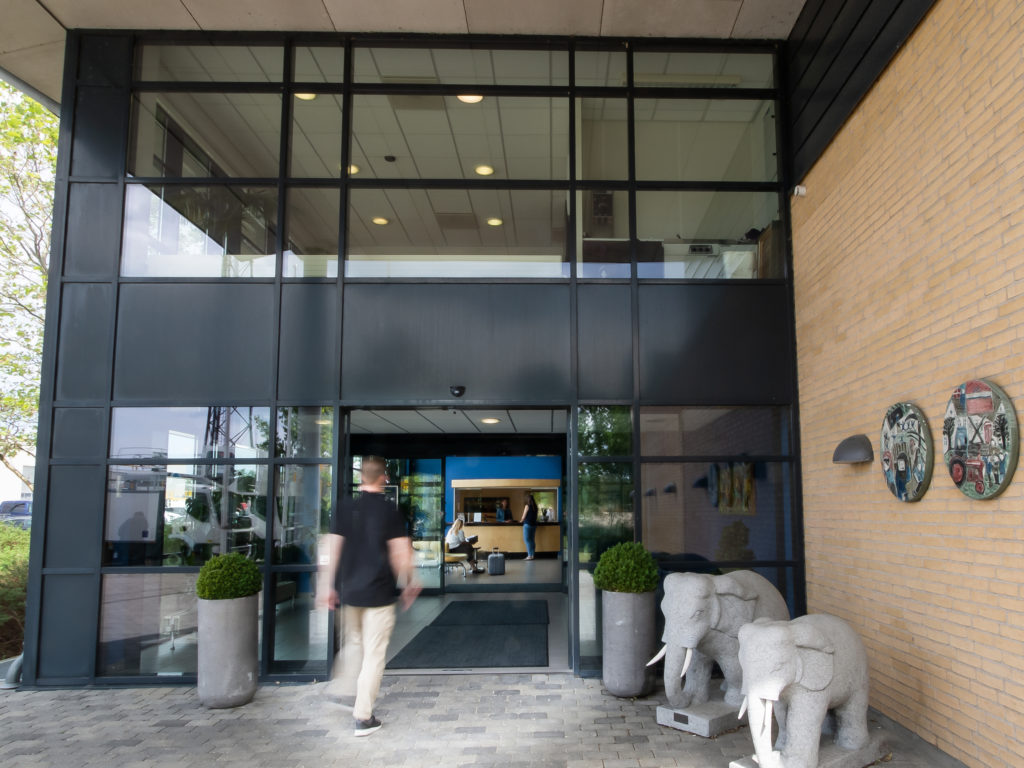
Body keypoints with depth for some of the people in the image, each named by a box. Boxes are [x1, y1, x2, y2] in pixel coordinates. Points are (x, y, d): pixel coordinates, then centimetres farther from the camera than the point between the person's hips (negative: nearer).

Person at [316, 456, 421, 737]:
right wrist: (409, 584, 5)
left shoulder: (346, 508, 0)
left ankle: (343, 689, 24)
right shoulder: (389, 511, -10)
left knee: (353, 643, 26)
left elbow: (332, 549, 2)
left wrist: (326, 586, 10)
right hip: (378, 593, -4)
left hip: (349, 591, 4)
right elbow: (401, 553, -9)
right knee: (374, 654, 4)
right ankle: (363, 717, 7)